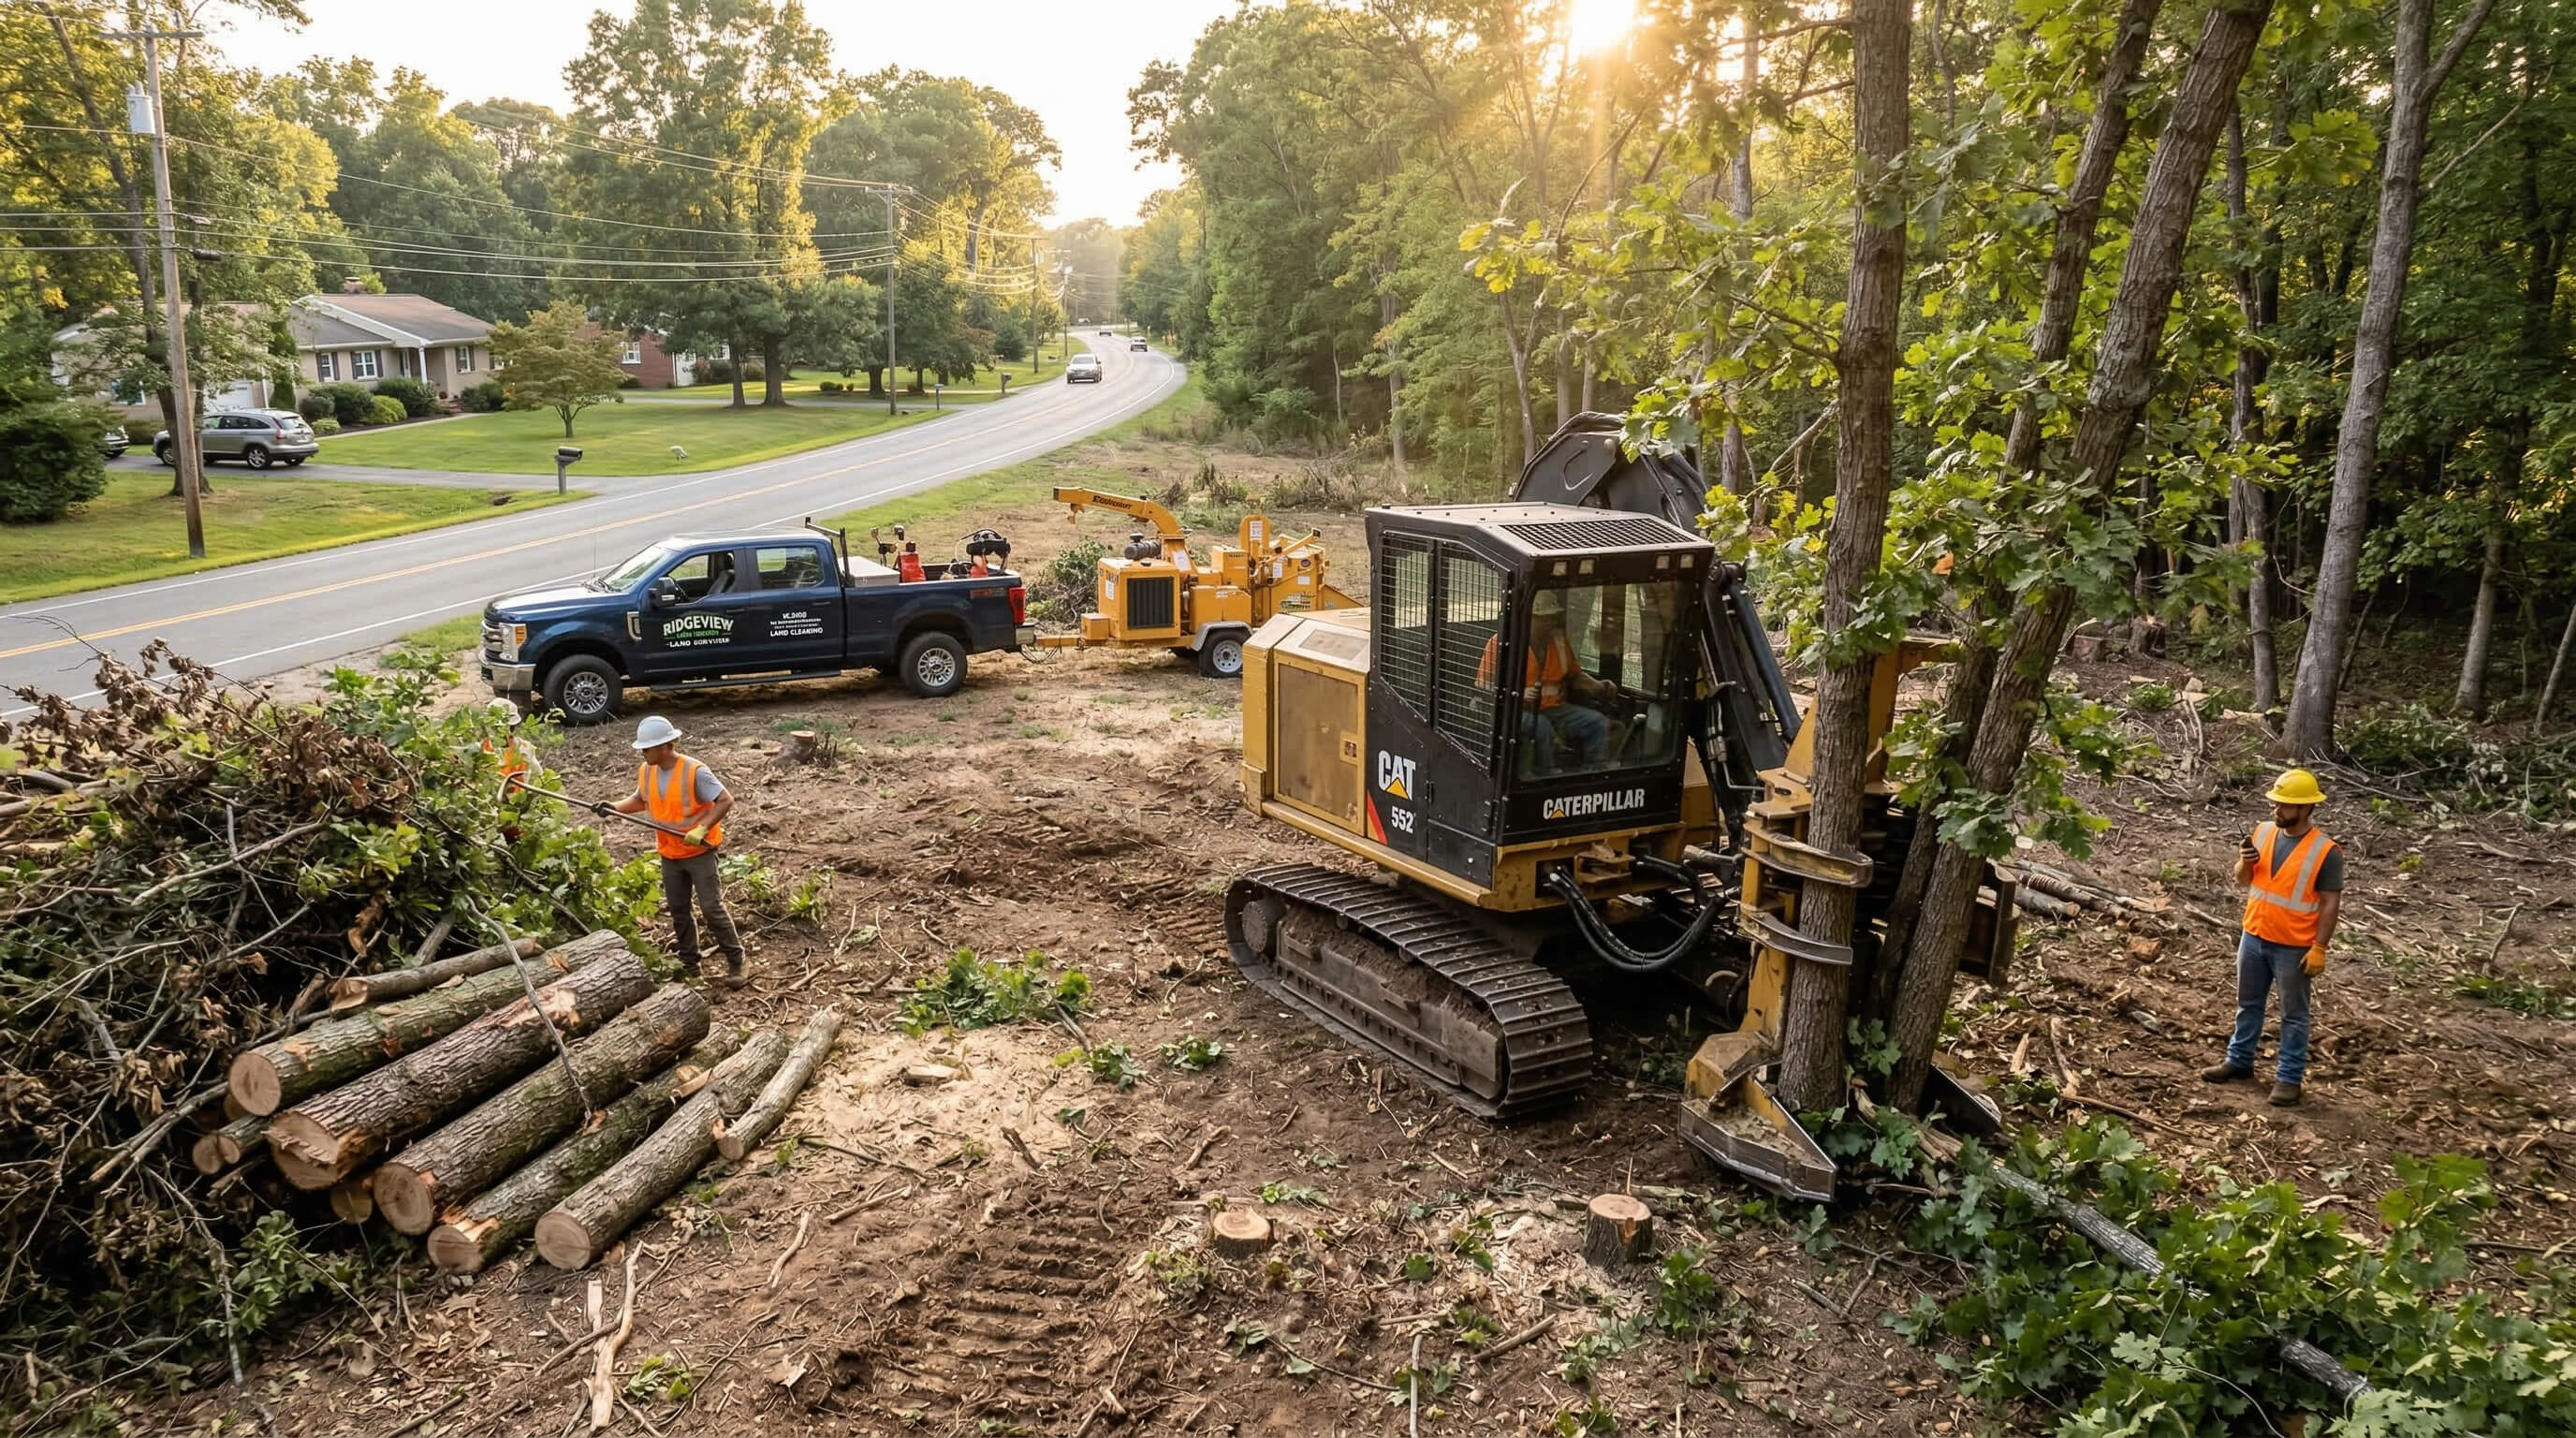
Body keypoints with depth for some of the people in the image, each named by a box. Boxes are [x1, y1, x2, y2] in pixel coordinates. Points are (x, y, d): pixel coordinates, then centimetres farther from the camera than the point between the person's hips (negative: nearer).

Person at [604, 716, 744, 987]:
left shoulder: (695, 772, -22)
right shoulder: (646, 772, -1)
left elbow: (725, 801, -21)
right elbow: (640, 800, 18)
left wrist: (701, 829, -30)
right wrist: (614, 806, 0)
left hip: (699, 852, -7)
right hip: (669, 855, 7)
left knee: (711, 907, -5)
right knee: (678, 910, 13)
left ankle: (734, 961, 6)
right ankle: (689, 963, 26)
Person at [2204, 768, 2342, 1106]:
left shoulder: (2325, 851, -15)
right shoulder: (2263, 832, 1)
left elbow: (2331, 903, -12)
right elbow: (2244, 880, 11)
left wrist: (2319, 948, -15)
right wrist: (2245, 862, -12)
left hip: (2294, 948, -5)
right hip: (2253, 937, 5)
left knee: (2293, 1014, 8)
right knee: (2248, 1004, 17)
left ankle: (2289, 1078, 16)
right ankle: (2239, 1062, 30)